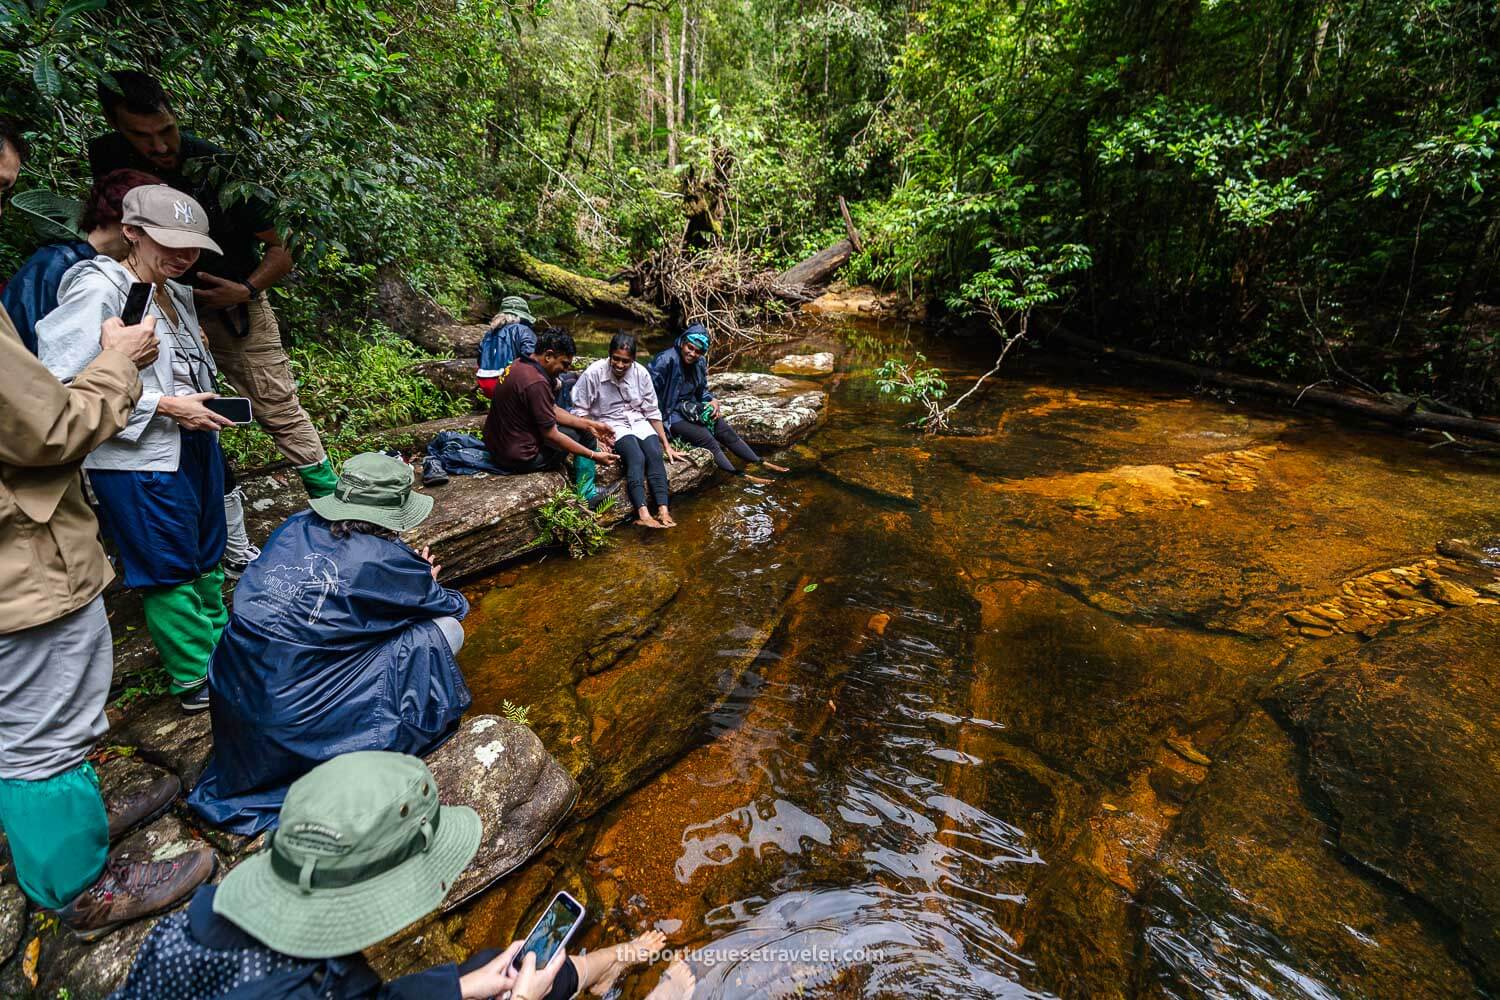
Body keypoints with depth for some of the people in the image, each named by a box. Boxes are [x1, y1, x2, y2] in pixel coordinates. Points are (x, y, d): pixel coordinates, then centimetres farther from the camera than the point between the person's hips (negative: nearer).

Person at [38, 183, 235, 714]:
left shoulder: (178, 295, 11)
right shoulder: (98, 288, -13)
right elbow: (64, 382, -20)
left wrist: (204, 401, 8)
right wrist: (163, 406, -21)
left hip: (195, 445, 8)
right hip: (139, 458, -8)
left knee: (208, 559, 18)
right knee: (169, 571, 4)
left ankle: (220, 648, 36)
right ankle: (195, 680, 18)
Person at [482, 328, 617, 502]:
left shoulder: (520, 364, 2)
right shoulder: (536, 383, -28)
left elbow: (553, 410, 7)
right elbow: (551, 436, -22)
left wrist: (591, 424, 0)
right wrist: (594, 456, -16)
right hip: (520, 457, -9)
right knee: (585, 435, 6)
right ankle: (586, 494, 18)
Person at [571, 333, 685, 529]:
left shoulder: (641, 373, -4)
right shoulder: (593, 373, -13)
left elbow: (652, 412, 4)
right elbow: (580, 411, -6)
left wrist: (666, 445, 5)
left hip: (638, 422, 4)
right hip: (611, 425, -3)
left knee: (655, 454, -25)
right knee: (636, 457, -30)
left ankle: (663, 511, -33)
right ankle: (643, 513, -40)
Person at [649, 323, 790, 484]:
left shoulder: (700, 362, 3)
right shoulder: (665, 360, -21)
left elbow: (702, 390, 17)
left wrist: (712, 400, -4)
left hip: (691, 409, 8)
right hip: (670, 414, -8)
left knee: (726, 430, 0)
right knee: (706, 437, -24)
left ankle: (760, 463, 11)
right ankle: (738, 477, -21)